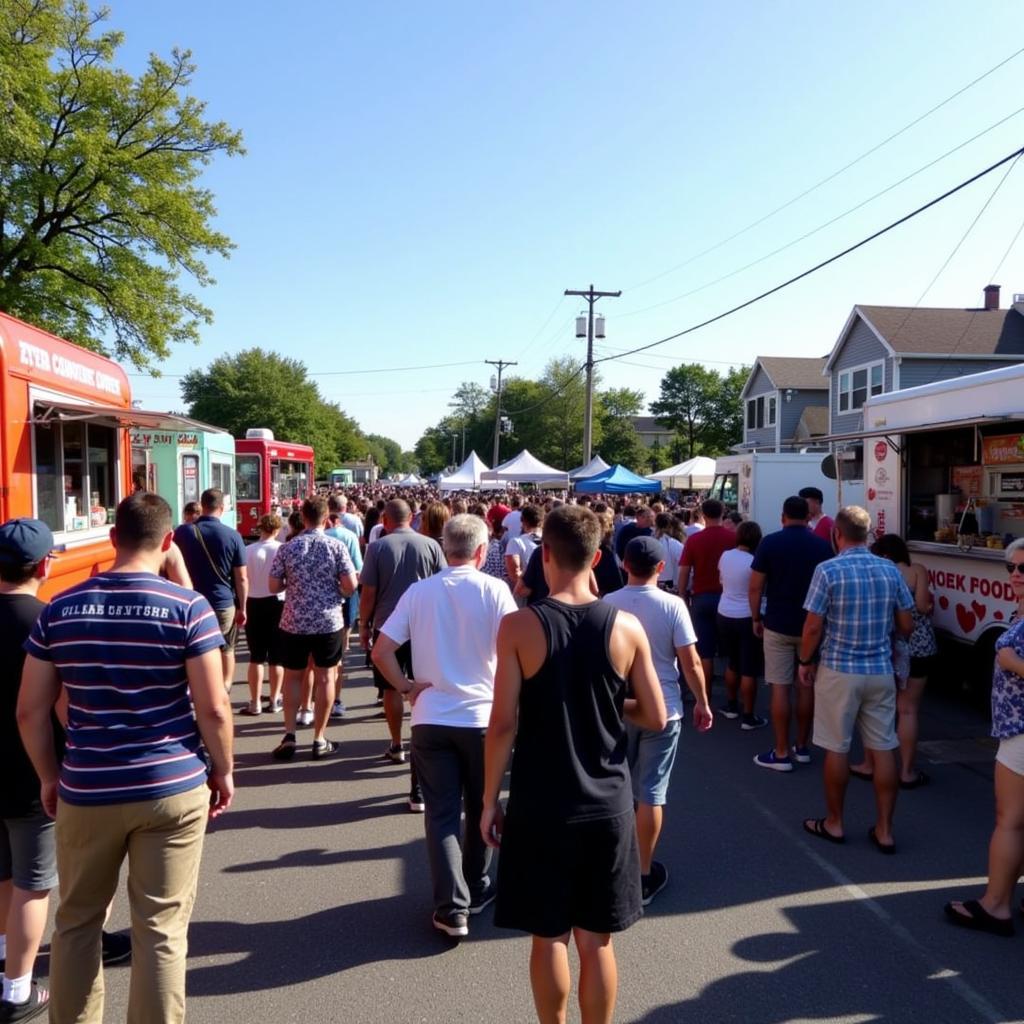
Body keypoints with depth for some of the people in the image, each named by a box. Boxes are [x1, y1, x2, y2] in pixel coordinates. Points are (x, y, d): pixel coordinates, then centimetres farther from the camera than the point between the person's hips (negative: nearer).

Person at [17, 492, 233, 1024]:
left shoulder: (59, 610, -1)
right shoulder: (189, 607, -11)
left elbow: (30, 710, 2)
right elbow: (213, 707, -12)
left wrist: (50, 776, 15)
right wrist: (222, 770, 3)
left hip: (86, 790, 3)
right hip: (173, 787, -2)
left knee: (77, 921, 22)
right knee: (161, 929, 9)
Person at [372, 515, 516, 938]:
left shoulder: (419, 591, -1)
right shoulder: (494, 590, -8)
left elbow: (381, 652, -5)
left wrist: (406, 687, 6)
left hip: (430, 718, 1)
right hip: (482, 716, -1)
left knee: (441, 814, 8)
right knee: (480, 810, 17)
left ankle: (452, 907, 7)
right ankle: (476, 891, 32)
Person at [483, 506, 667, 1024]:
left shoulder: (518, 626, -13)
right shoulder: (627, 627, -7)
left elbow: (503, 724, -12)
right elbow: (656, 718, -2)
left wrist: (489, 800, -1)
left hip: (540, 806, -2)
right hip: (607, 806, 2)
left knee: (549, 937, 15)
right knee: (597, 941, 16)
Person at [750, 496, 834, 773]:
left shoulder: (770, 542, -6)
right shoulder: (822, 545, 0)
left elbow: (756, 586, -7)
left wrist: (756, 618, 5)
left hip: (778, 624, -3)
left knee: (780, 688, 1)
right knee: (807, 686, 12)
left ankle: (781, 753, 5)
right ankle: (802, 747, 22)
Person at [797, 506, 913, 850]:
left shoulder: (828, 570, -13)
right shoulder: (890, 570, 0)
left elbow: (813, 627, -12)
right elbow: (906, 626, 6)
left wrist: (805, 662, 2)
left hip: (839, 671, -4)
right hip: (881, 671, 4)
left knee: (837, 749, 8)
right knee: (883, 749, 9)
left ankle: (834, 823, 21)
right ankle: (884, 830, 16)